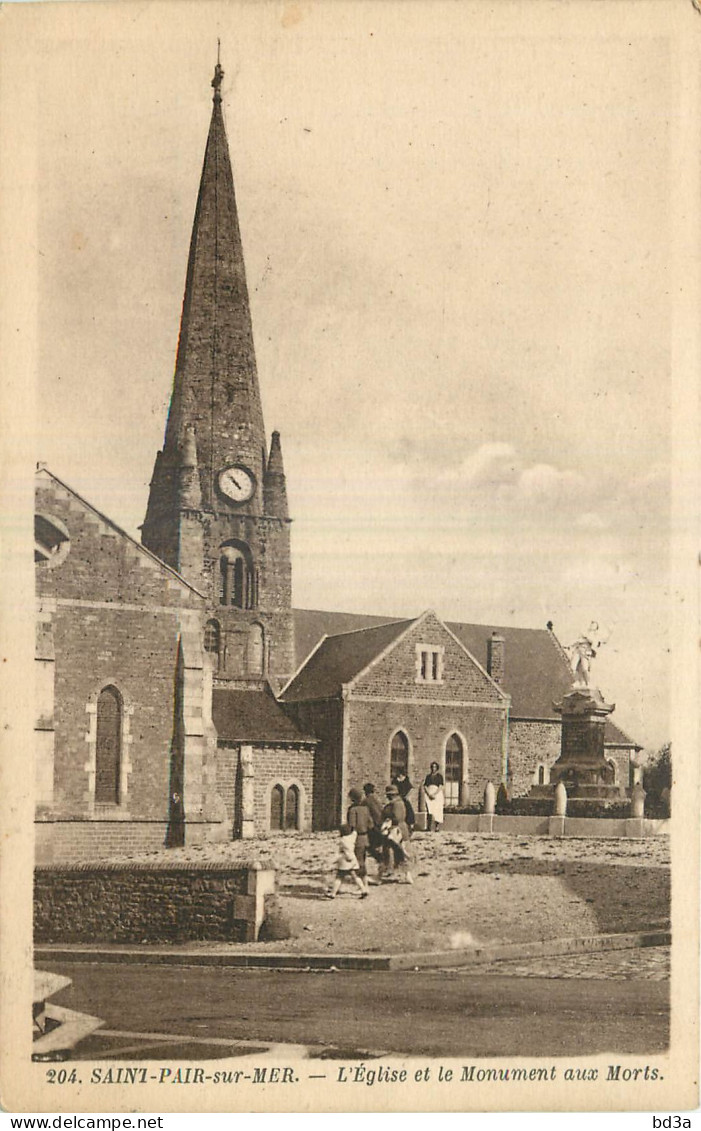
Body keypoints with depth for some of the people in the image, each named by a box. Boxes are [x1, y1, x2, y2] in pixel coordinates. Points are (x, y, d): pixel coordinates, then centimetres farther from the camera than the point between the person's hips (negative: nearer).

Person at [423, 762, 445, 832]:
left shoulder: (439, 776, 7)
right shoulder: (428, 776, 16)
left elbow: (441, 786, -3)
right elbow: (425, 786, 8)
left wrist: (434, 794, -16)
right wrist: (429, 794, -9)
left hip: (437, 793, -2)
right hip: (429, 794, 2)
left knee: (437, 811, -8)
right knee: (430, 810, -10)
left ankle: (437, 826, 1)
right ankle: (430, 827, -15)